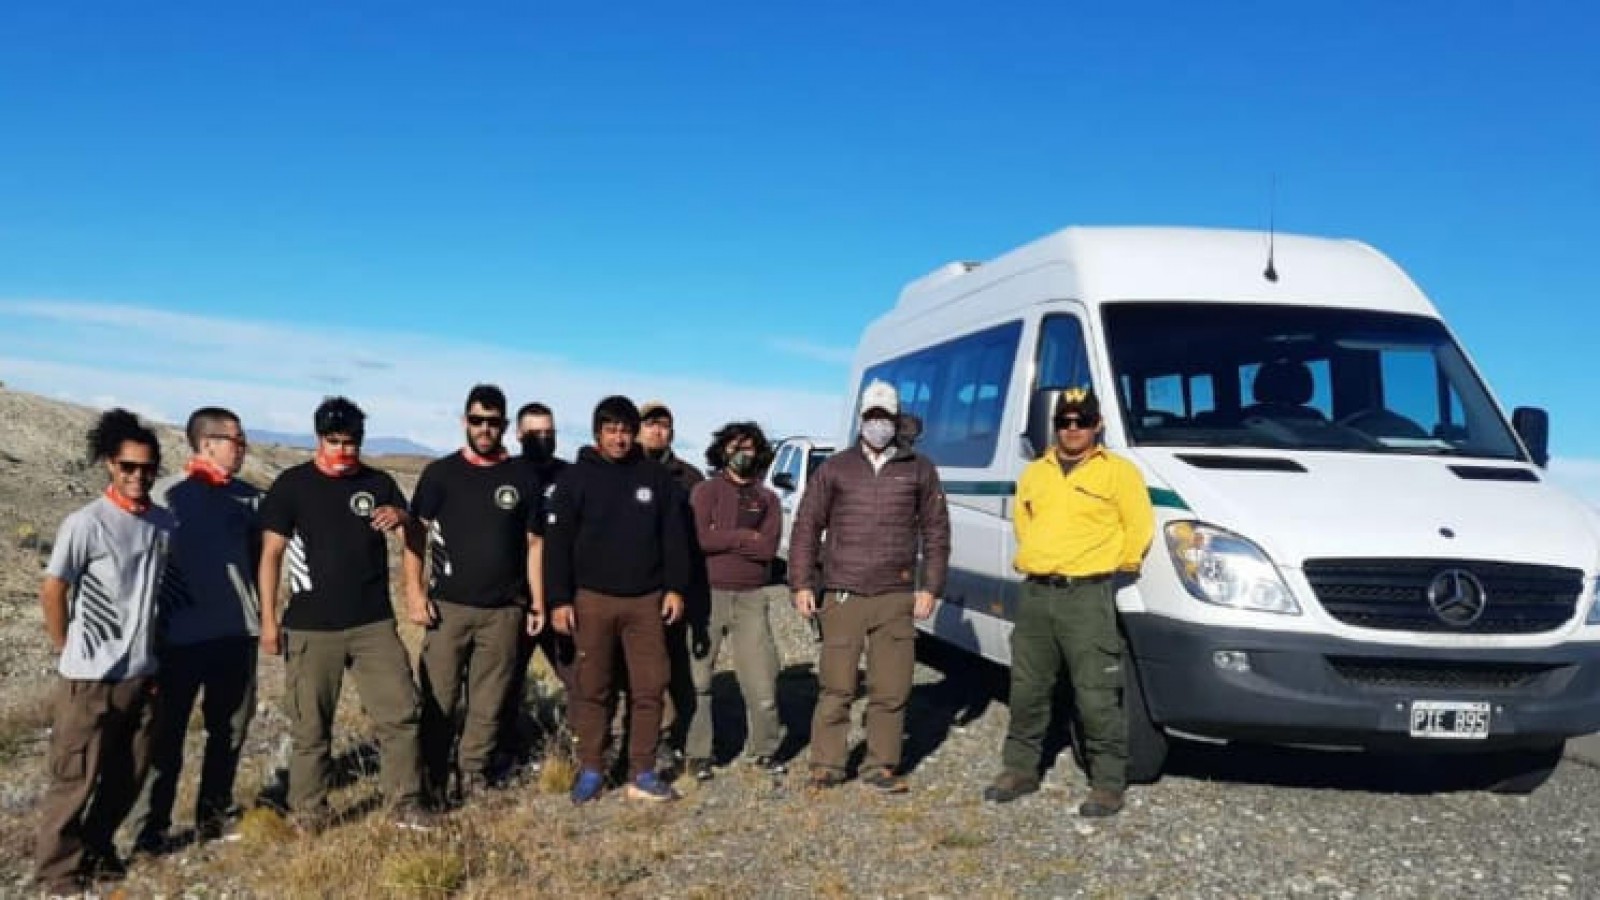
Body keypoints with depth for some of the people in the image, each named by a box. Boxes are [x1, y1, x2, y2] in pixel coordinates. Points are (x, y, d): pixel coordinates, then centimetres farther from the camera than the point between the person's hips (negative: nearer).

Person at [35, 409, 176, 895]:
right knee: (75, 777, 6)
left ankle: (98, 849, 33)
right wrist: (68, 649, 0)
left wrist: (150, 643, 9)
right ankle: (58, 867, 22)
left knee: (129, 774, 15)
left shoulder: (166, 524, 1)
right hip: (90, 677, -5)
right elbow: (52, 589, -8)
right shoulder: (85, 523, -15)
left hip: (143, 673, 5)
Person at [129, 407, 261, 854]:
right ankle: (151, 826, 14)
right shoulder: (167, 494, -6)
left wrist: (262, 611, 12)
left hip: (237, 632, 4)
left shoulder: (249, 496, 6)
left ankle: (214, 812, 28)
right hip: (181, 636, -4)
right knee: (167, 733, 4)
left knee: (231, 728, 13)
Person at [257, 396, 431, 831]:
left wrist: (401, 516, -20)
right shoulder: (292, 484, -2)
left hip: (375, 624, 2)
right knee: (310, 726, 6)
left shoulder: (379, 482, 6)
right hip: (311, 628, -2)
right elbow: (271, 553, -1)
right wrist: (268, 620, -6)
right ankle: (309, 811, 20)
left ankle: (405, 803, 12)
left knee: (401, 713, 0)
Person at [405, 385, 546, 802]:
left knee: (489, 698, 7)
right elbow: (415, 536, 1)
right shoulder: (440, 473, 2)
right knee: (439, 697, 0)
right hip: (448, 606, -1)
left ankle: (473, 769, 21)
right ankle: (432, 777, 13)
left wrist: (537, 602, 6)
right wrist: (414, 592, -9)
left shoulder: (522, 477, 6)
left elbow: (533, 544, 10)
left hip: (504, 609, 2)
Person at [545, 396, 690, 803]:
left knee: (650, 688, 1)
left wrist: (675, 588, 1)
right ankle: (590, 771, 17)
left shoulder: (655, 477, 6)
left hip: (646, 600, 2)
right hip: (592, 600, -1)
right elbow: (557, 542, -2)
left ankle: (642, 774, 9)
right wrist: (558, 600, -7)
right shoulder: (576, 477, 0)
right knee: (591, 689, 5)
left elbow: (673, 536, 8)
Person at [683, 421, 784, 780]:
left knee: (762, 679, 1)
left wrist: (722, 537, -11)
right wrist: (744, 536, -8)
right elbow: (698, 539, -13)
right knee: (697, 678, 2)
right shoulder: (705, 491, 3)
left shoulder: (767, 498, 10)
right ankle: (698, 754, 13)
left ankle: (765, 749, 16)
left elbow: (768, 548, -6)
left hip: (751, 598, 2)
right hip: (707, 594, -2)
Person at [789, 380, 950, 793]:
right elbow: (806, 526, 7)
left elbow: (936, 531, 10)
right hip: (842, 596, -1)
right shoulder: (835, 468, 7)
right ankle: (826, 765, 14)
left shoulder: (919, 470, 9)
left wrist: (930, 587, 3)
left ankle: (880, 766, 18)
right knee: (836, 687, 2)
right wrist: (802, 584, 1)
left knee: (891, 690, 5)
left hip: (897, 598, 1)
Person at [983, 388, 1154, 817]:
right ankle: (1019, 769, 25)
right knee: (1027, 690, 12)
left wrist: (1113, 568, 3)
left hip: (1087, 596, -5)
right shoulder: (1034, 473, 15)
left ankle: (1108, 784, 5)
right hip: (1035, 593, 6)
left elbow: (1140, 528, -3)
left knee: (1097, 697, -5)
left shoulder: (1118, 471, -2)